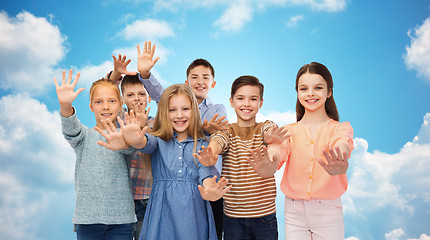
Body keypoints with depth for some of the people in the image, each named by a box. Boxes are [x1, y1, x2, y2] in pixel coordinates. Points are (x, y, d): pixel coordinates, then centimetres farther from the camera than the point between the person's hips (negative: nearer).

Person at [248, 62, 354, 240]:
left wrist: (339, 161, -45)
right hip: (294, 212, 1)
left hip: (328, 211, -1)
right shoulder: (290, 130, 7)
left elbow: (341, 143, -22)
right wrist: (271, 163, -39)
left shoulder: (341, 128, 3)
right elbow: (280, 148, -15)